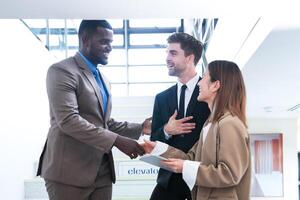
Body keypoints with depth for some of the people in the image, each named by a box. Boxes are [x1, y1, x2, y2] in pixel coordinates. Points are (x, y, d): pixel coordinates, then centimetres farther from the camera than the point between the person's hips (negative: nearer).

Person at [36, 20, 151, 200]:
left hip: (102, 171, 8)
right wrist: (116, 140, -24)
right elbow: (68, 120, -20)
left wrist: (140, 128, 6)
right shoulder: (62, 71, -8)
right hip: (70, 171, -8)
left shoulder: (103, 79, 19)